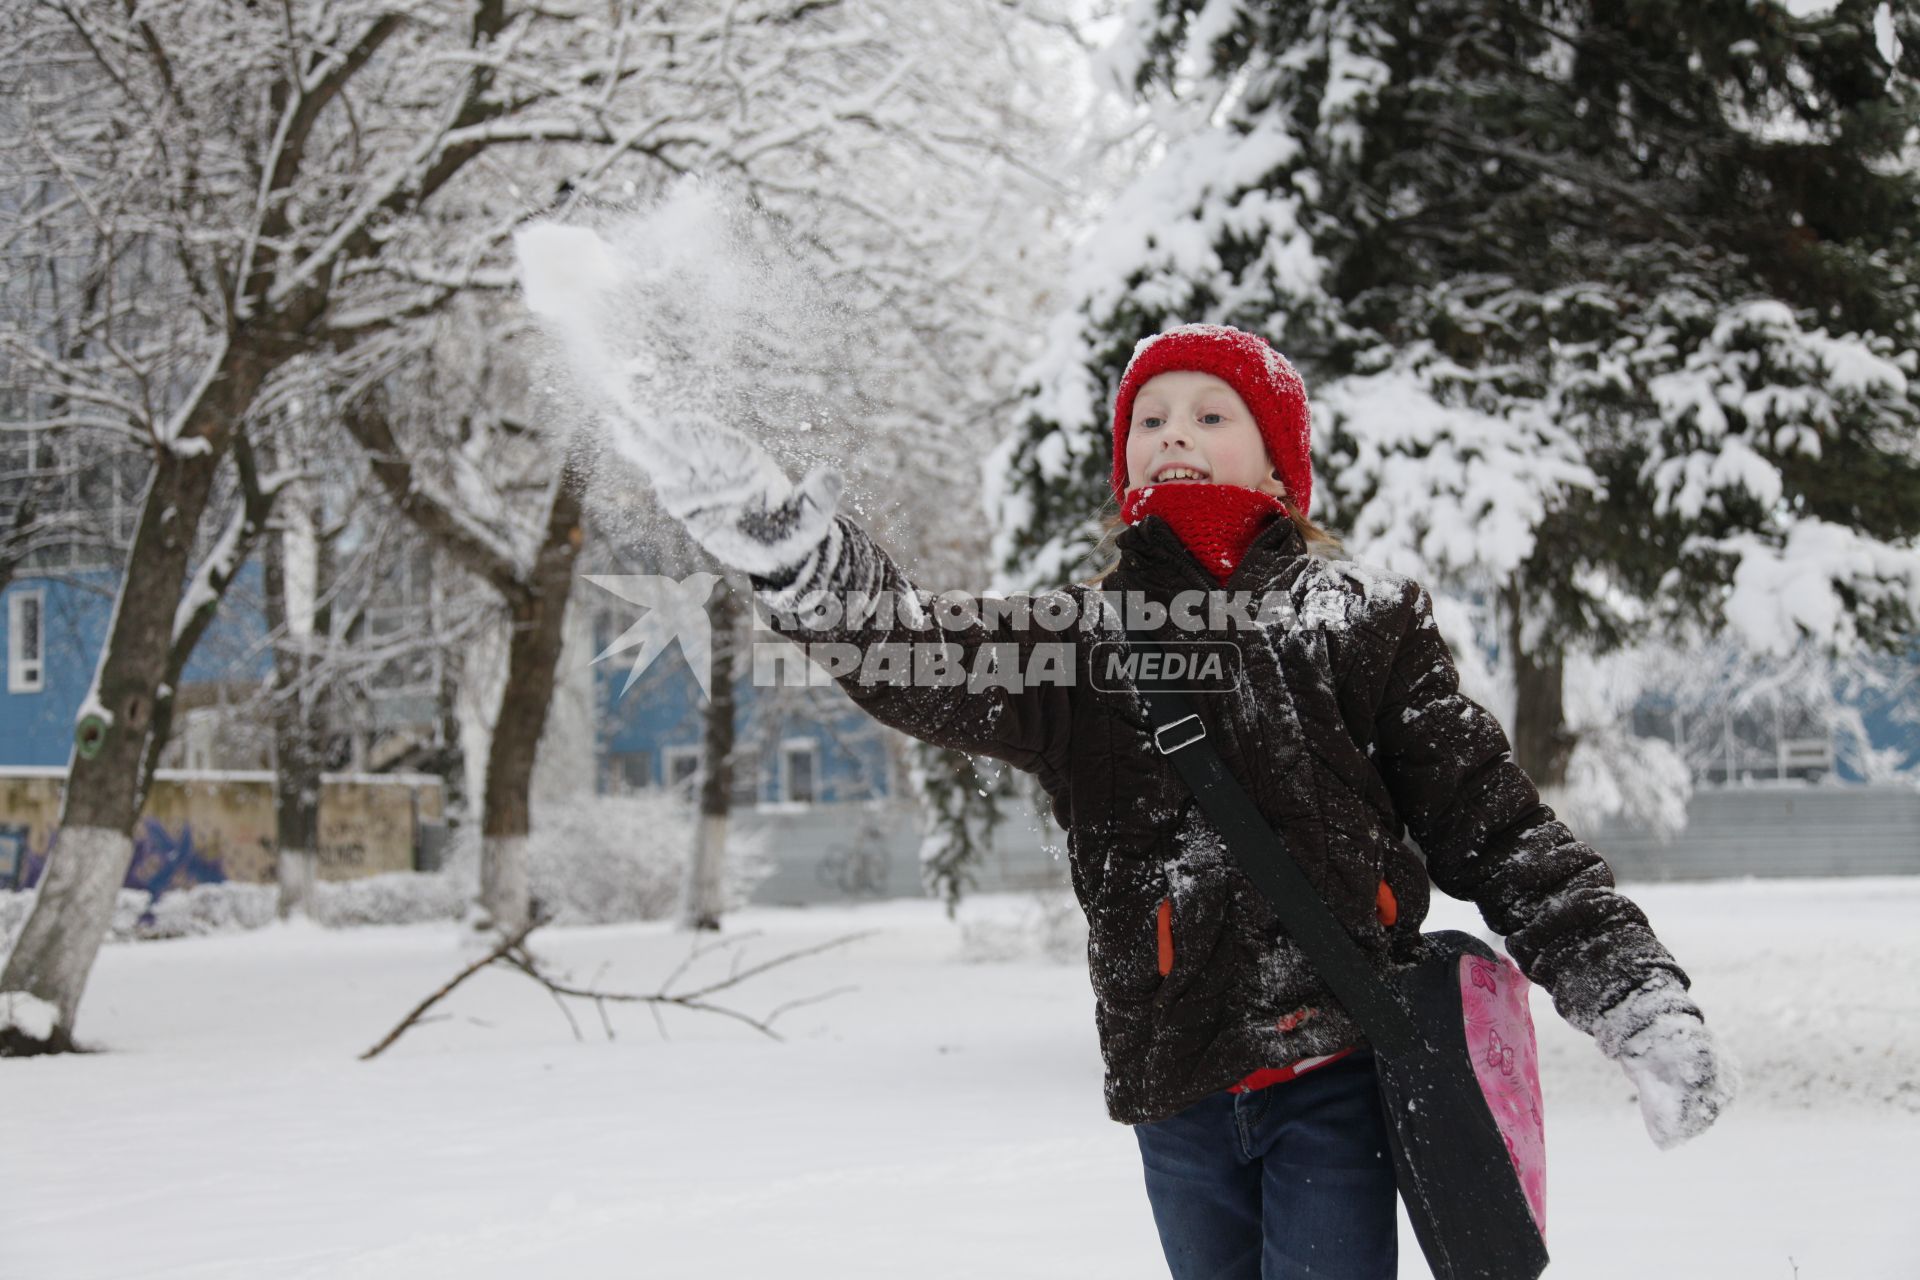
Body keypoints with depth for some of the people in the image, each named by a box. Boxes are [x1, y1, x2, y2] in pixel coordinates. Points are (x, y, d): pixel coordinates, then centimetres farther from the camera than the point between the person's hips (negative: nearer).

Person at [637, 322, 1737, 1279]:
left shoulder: (1363, 618, 6)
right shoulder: (1082, 639, 10)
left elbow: (1495, 827, 5)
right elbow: (924, 663, -9)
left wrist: (1640, 1001, -3)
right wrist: (782, 543, -28)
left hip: (1337, 1073, -3)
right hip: (1177, 1093, 3)